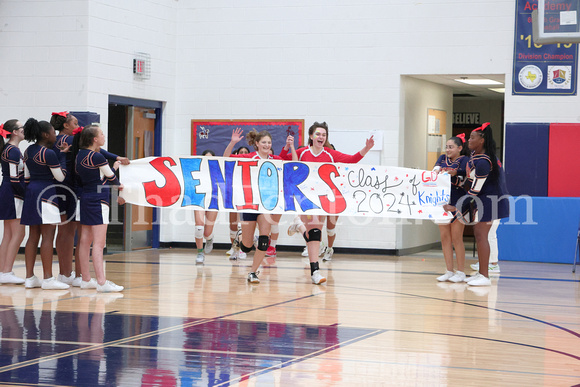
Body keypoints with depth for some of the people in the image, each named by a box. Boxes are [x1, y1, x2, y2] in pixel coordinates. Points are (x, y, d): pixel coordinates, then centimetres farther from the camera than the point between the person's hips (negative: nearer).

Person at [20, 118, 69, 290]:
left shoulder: (28, 151, 12)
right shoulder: (49, 153, -13)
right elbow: (60, 177, -8)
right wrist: (63, 164, 8)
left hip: (31, 192, 9)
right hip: (46, 192, -9)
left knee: (33, 236, 10)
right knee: (48, 236, -7)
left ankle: (30, 277, 11)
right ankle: (48, 278, -7)